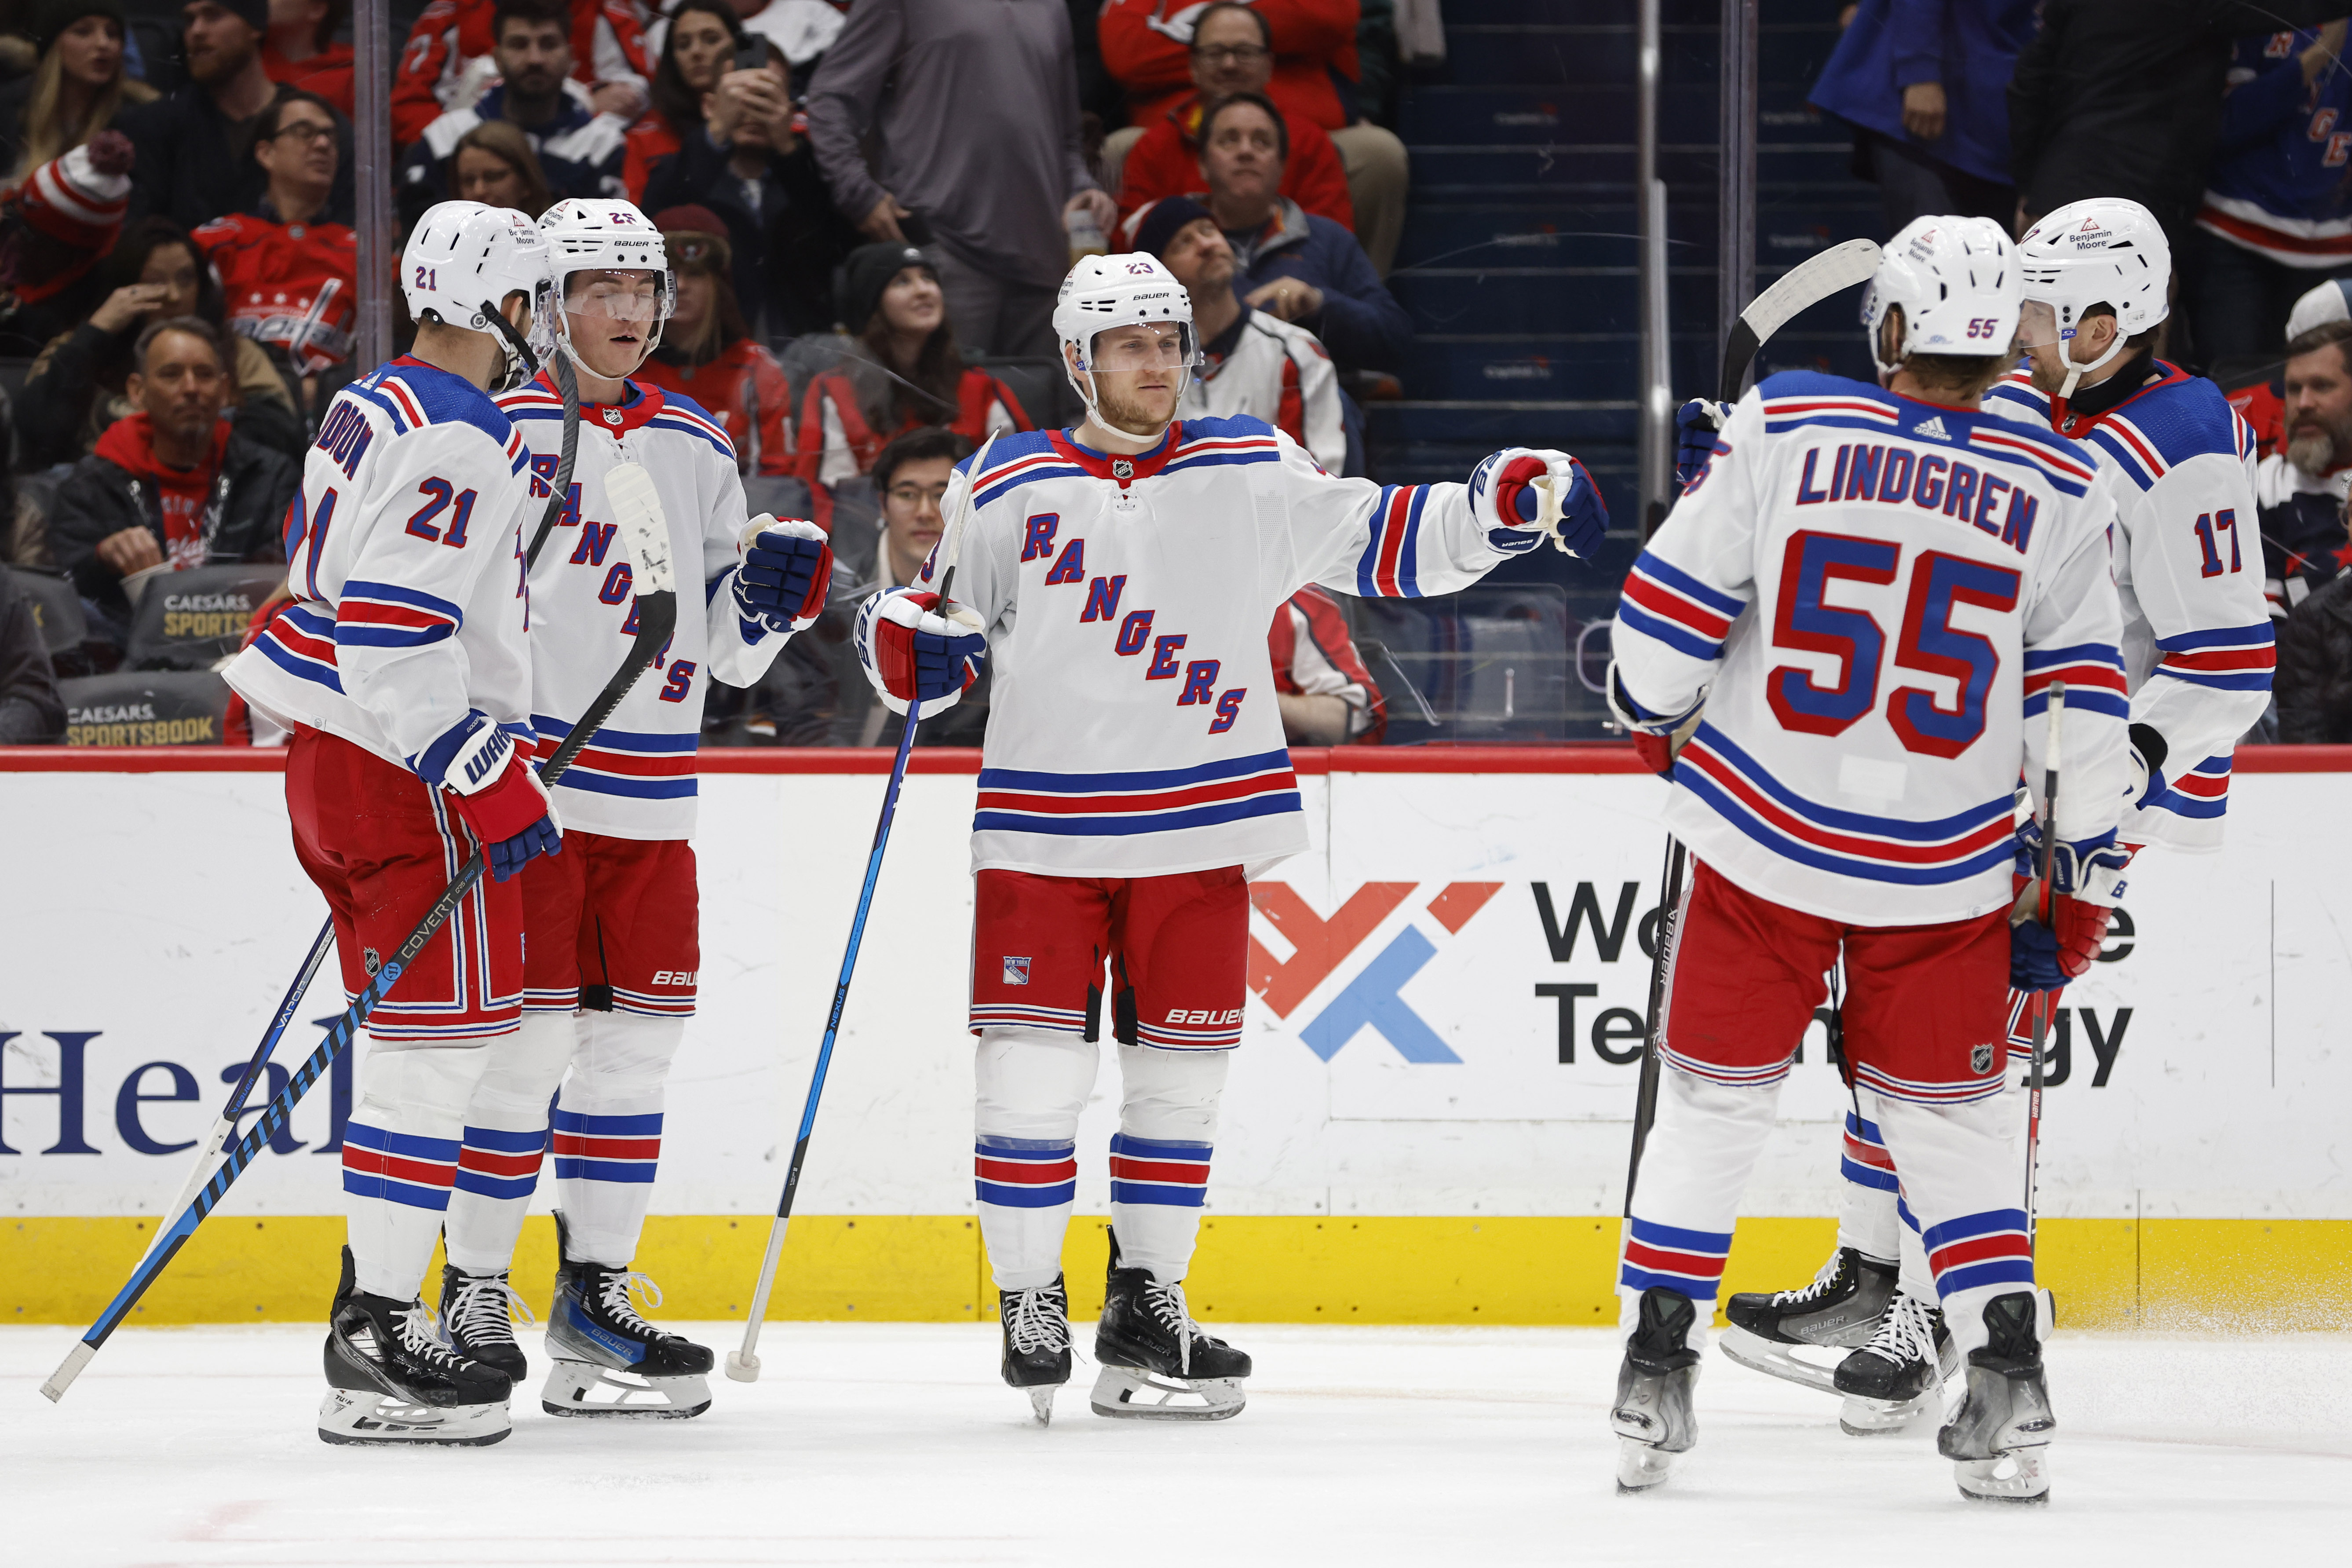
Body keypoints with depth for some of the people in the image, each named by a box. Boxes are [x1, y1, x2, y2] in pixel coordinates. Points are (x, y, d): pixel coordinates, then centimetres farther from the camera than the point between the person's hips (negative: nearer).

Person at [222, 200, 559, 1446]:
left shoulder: (370, 411, 14)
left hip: (333, 762, 10)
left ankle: (375, 1303, 20)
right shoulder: (460, 440, -17)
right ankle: (375, 1349, -10)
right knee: (444, 1035, -8)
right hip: (406, 769, -10)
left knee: (413, 1035, 16)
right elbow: (394, 627, -25)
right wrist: (484, 777, -23)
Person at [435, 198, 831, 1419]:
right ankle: (471, 1294, 2)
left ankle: (596, 1293, 13)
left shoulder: (697, 450, 13)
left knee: (639, 1037, 5)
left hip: (650, 802, 6)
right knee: (532, 1033, -8)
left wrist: (773, 596, -3)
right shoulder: (504, 433, -4)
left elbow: (729, 651, 16)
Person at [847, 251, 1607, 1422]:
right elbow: (935, 618, 9)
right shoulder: (1009, 490, 2)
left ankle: (1147, 1305, 17)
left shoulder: (1252, 475, 4)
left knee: (1180, 1073, 6)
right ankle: (1030, 1305, 8)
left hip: (1198, 835, 2)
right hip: (1044, 829, -1)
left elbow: (1380, 542, 4)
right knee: (1032, 1071, -5)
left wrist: (1509, 505, -10)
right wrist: (911, 646, -13)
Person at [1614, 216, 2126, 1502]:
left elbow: (1670, 611, -5)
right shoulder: (2053, 494, -4)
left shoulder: (1780, 430, -9)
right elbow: (2083, 701, -1)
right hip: (1944, 868, 1)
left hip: (1763, 840, -1)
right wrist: (2082, 886, 8)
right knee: (1949, 1115, 14)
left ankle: (1653, 1371, 11)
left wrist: (1652, 717, 16)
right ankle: (2007, 1387, 5)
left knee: (1714, 1097, 12)